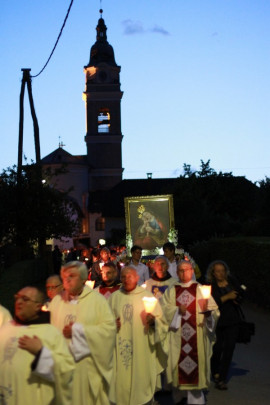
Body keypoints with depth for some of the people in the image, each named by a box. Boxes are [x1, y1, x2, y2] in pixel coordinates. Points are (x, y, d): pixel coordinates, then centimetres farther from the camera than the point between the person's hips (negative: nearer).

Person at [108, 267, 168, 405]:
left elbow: (161, 320, 1)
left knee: (141, 380, 2)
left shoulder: (148, 296, 2)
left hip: (142, 352, -1)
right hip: (119, 349, 2)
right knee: (121, 382, 2)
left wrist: (152, 321, -19)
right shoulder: (114, 297, 8)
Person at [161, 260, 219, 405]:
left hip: (197, 337, -1)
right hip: (177, 337, 1)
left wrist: (207, 311, -23)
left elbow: (214, 309, -1)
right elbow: (164, 309, 0)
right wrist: (177, 310, -16)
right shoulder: (171, 291, 11)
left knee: (195, 364, -2)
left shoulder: (201, 289, 8)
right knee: (177, 363, 0)